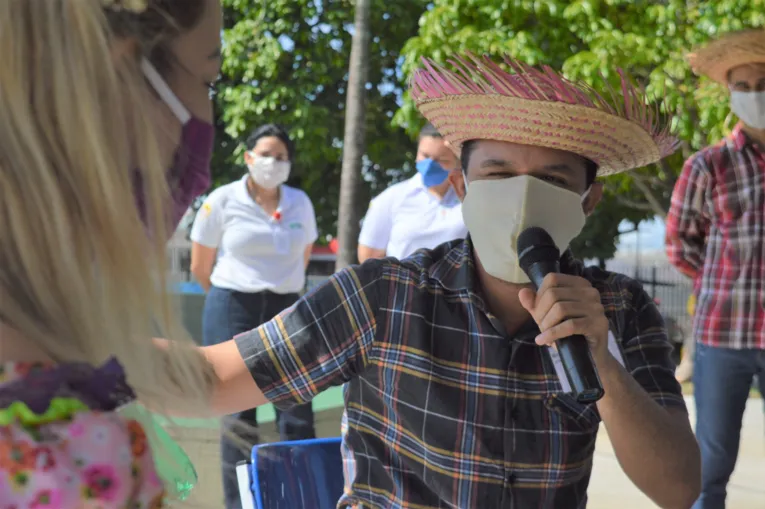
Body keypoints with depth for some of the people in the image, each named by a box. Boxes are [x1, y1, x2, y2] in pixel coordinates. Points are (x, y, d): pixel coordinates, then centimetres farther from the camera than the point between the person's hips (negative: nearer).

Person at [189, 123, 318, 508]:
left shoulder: (300, 202, 6)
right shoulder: (222, 200, -3)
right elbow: (200, 267, 4)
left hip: (285, 310, 3)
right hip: (233, 311, -2)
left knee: (297, 415, -1)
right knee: (238, 417, 3)